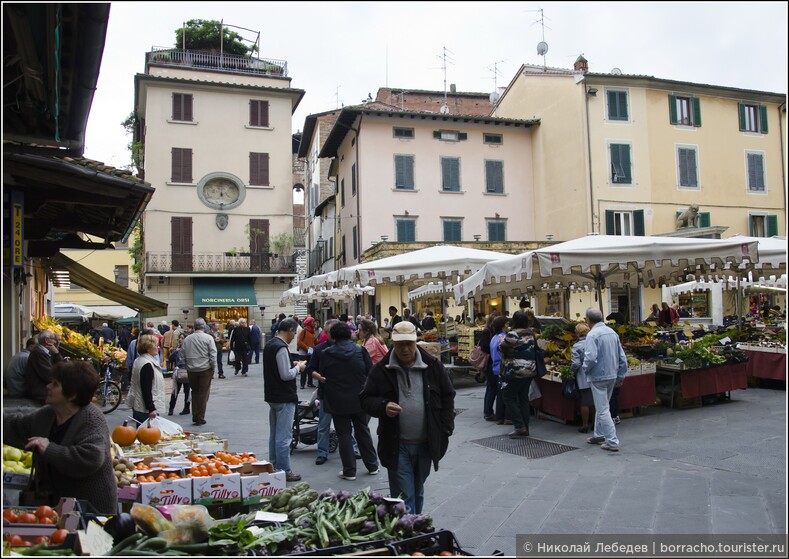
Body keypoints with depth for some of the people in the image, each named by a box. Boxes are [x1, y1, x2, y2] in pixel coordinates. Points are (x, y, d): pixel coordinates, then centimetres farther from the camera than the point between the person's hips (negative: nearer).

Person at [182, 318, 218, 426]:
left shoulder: (187, 339, 4)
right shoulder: (208, 338, -8)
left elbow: (184, 356, 8)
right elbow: (213, 355, -10)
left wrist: (188, 366, 17)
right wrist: (214, 369, -1)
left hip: (191, 370, 4)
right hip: (205, 369, -4)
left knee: (194, 392, 16)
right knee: (203, 393, 3)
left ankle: (195, 417, 17)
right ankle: (200, 418, 4)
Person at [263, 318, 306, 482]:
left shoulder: (270, 344, 10)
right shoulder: (281, 348, -20)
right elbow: (286, 375, -23)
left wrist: (292, 365, 10)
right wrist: (298, 367, -7)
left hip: (272, 396, 10)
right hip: (284, 398, -10)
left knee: (274, 434, 17)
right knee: (284, 436, -3)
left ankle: (274, 467, 26)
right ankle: (284, 471, 3)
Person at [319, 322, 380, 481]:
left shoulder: (326, 354, -7)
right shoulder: (360, 350, -7)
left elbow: (322, 375, 4)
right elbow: (371, 373, -3)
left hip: (337, 401, -2)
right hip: (360, 399, 2)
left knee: (344, 434, 7)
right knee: (363, 431, 16)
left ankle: (349, 471, 11)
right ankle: (372, 466, 25)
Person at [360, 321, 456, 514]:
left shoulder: (433, 366, 0)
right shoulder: (381, 370, -4)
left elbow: (447, 397, 7)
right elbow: (366, 399, 0)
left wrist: (445, 431, 1)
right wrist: (383, 407, -21)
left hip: (426, 444, 2)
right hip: (396, 446, -2)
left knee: (417, 493, 19)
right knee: (404, 498, -2)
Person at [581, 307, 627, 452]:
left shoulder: (592, 334, -17)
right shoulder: (613, 332, 7)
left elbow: (590, 357, -26)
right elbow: (622, 357, 10)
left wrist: (584, 369, -6)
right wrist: (621, 376, 17)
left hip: (599, 377, -8)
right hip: (612, 375, 8)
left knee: (603, 410, -1)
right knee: (601, 407, 22)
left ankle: (612, 442, 0)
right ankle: (599, 435, 33)